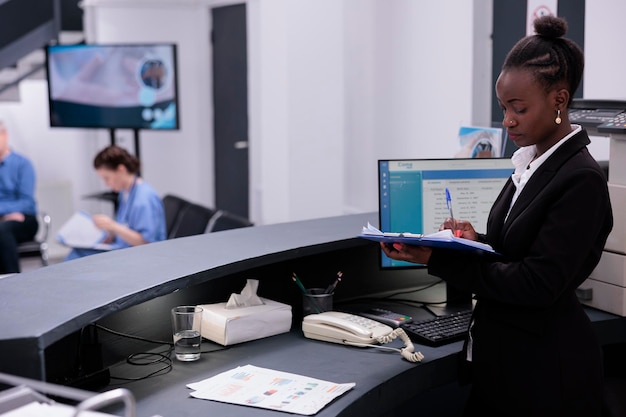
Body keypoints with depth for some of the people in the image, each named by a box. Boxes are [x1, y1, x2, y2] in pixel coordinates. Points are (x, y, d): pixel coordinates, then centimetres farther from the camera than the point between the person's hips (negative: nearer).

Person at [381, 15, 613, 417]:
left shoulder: (581, 179, -18)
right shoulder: (530, 162, 7)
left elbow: (538, 283, -22)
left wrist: (438, 259, -22)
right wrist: (477, 243, -5)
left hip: (549, 371, -8)